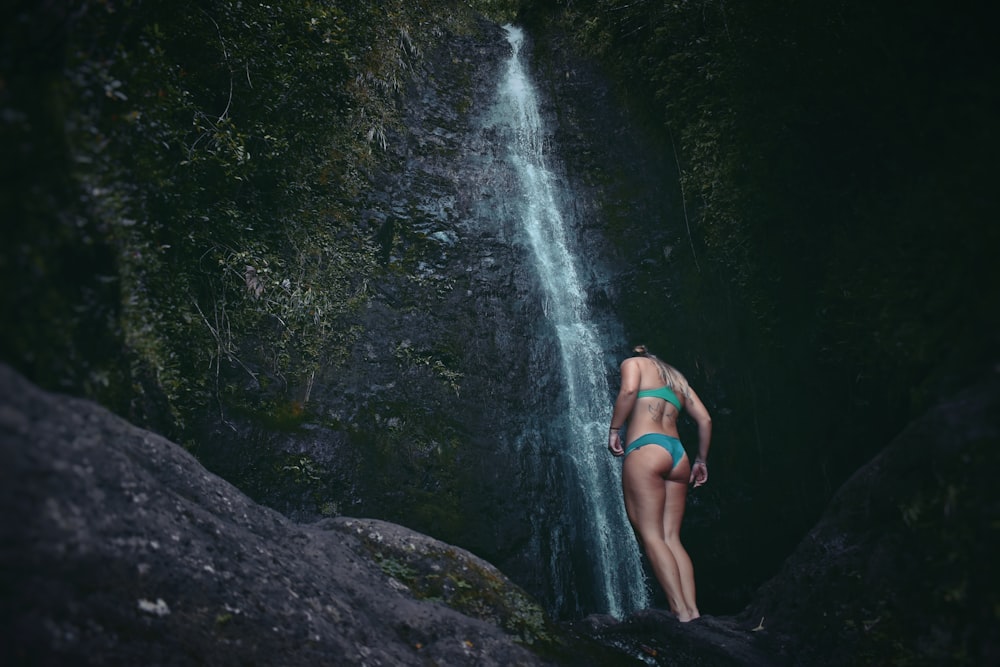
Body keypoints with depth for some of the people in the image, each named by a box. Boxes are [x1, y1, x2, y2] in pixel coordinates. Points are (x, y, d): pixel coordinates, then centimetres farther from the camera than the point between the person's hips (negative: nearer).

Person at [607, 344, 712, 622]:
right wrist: (701, 460, 28)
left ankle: (682, 613, -19)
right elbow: (705, 419, 21)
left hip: (645, 450, -6)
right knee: (671, 538, 2)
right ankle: (693, 611, -12)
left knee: (651, 536, -8)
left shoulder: (633, 362, 13)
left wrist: (614, 429, -4)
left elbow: (629, 390, -11)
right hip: (678, 456, 6)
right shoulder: (676, 377, 30)